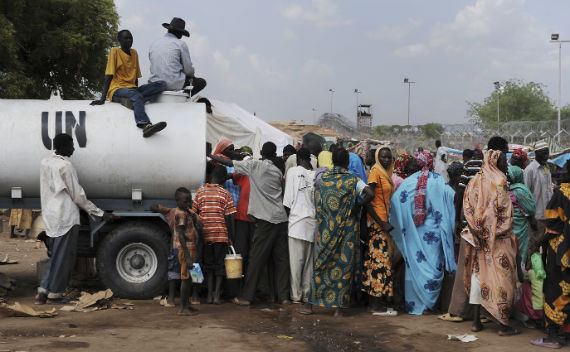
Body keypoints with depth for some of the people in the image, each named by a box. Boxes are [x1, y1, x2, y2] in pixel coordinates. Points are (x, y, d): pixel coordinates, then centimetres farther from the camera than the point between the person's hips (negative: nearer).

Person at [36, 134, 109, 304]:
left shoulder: (45, 162, 9)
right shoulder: (65, 166, -15)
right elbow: (78, 196, -12)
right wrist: (99, 213, -4)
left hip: (50, 216, 8)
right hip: (66, 217, -8)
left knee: (56, 255, 16)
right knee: (63, 256, 2)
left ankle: (42, 292, 14)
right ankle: (55, 293, 9)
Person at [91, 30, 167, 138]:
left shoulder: (134, 53, 18)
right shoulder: (115, 52, 1)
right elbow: (108, 76, -6)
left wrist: (137, 93, 6)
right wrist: (102, 99, -15)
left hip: (132, 89, 6)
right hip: (116, 89, -6)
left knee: (162, 84, -16)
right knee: (136, 96, -41)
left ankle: (131, 100, -35)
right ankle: (145, 125, -68)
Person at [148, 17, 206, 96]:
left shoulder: (153, 45, 11)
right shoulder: (181, 44, -5)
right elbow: (189, 70, -4)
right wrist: (191, 73, 21)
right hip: (175, 85, -7)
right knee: (201, 82, 15)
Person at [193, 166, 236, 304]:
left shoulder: (200, 191, 3)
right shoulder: (225, 194, -4)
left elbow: (194, 213, 5)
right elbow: (229, 217, -7)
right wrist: (231, 236, 0)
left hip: (205, 234, 2)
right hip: (221, 234, -2)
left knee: (208, 265, 11)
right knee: (220, 265, 7)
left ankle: (209, 295, 8)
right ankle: (217, 295, 2)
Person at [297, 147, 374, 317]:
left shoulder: (323, 179, 2)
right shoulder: (353, 180, -6)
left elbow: (318, 206, 6)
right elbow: (370, 194, -19)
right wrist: (357, 206, -6)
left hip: (326, 230, 2)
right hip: (347, 230, -2)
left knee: (321, 264, 10)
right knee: (343, 266, 6)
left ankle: (310, 303, 12)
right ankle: (338, 307, 8)